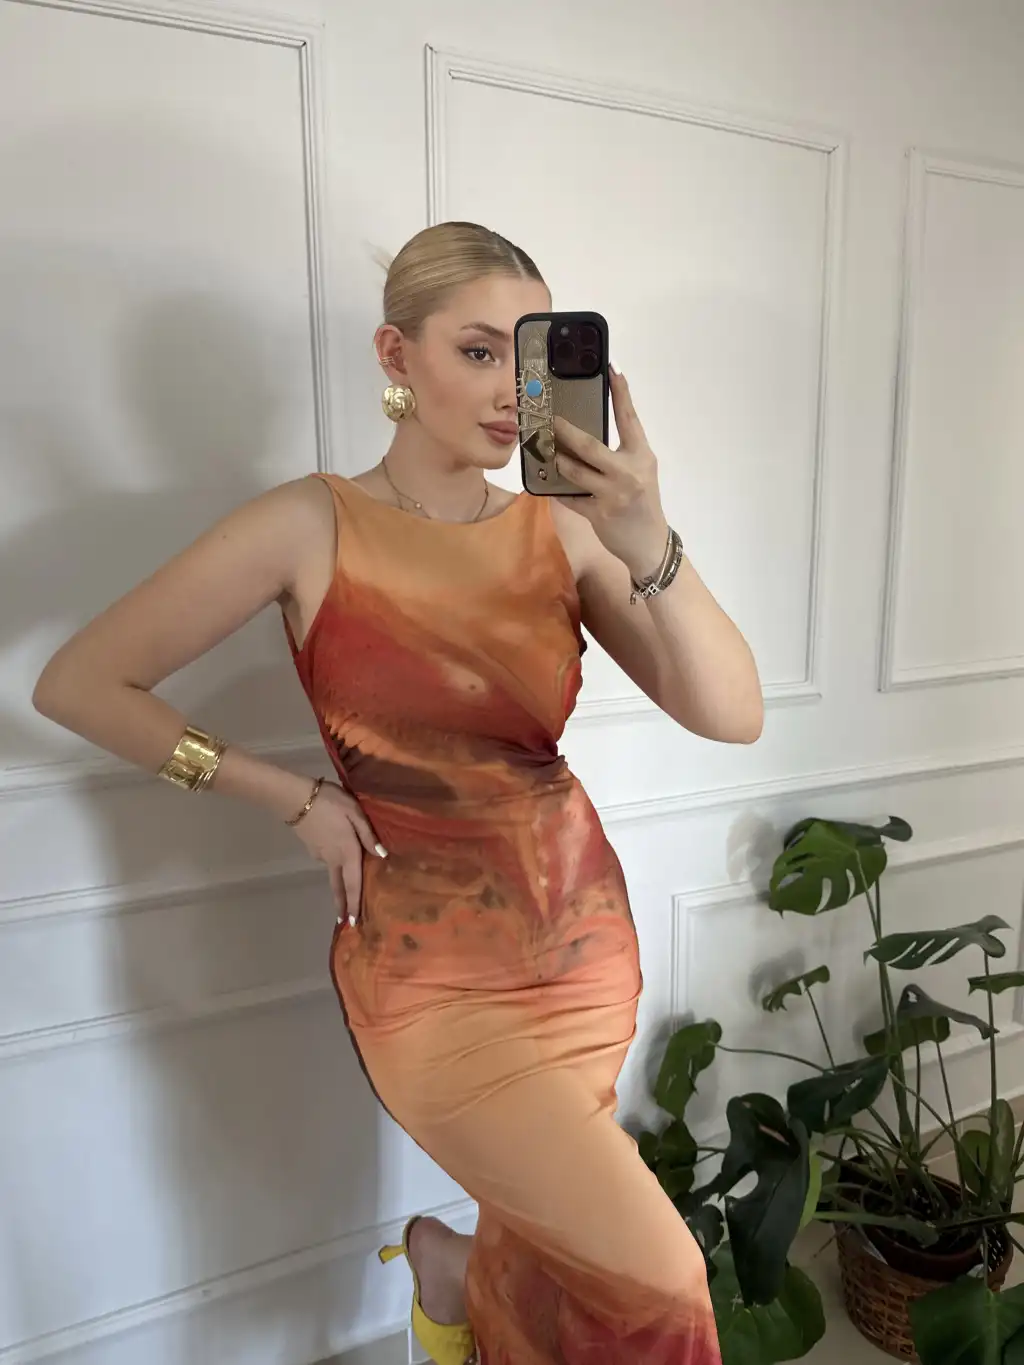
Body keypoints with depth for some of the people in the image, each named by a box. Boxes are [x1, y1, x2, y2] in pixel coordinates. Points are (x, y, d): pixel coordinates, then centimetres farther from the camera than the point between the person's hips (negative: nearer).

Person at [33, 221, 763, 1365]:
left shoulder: (565, 529, -5)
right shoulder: (315, 526, -13)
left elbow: (732, 715, -11)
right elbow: (79, 685, -8)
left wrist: (649, 548, -27)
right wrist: (296, 799, -9)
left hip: (583, 938, 4)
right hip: (431, 970, -4)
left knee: (545, 1234, 21)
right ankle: (450, 1264, 28)